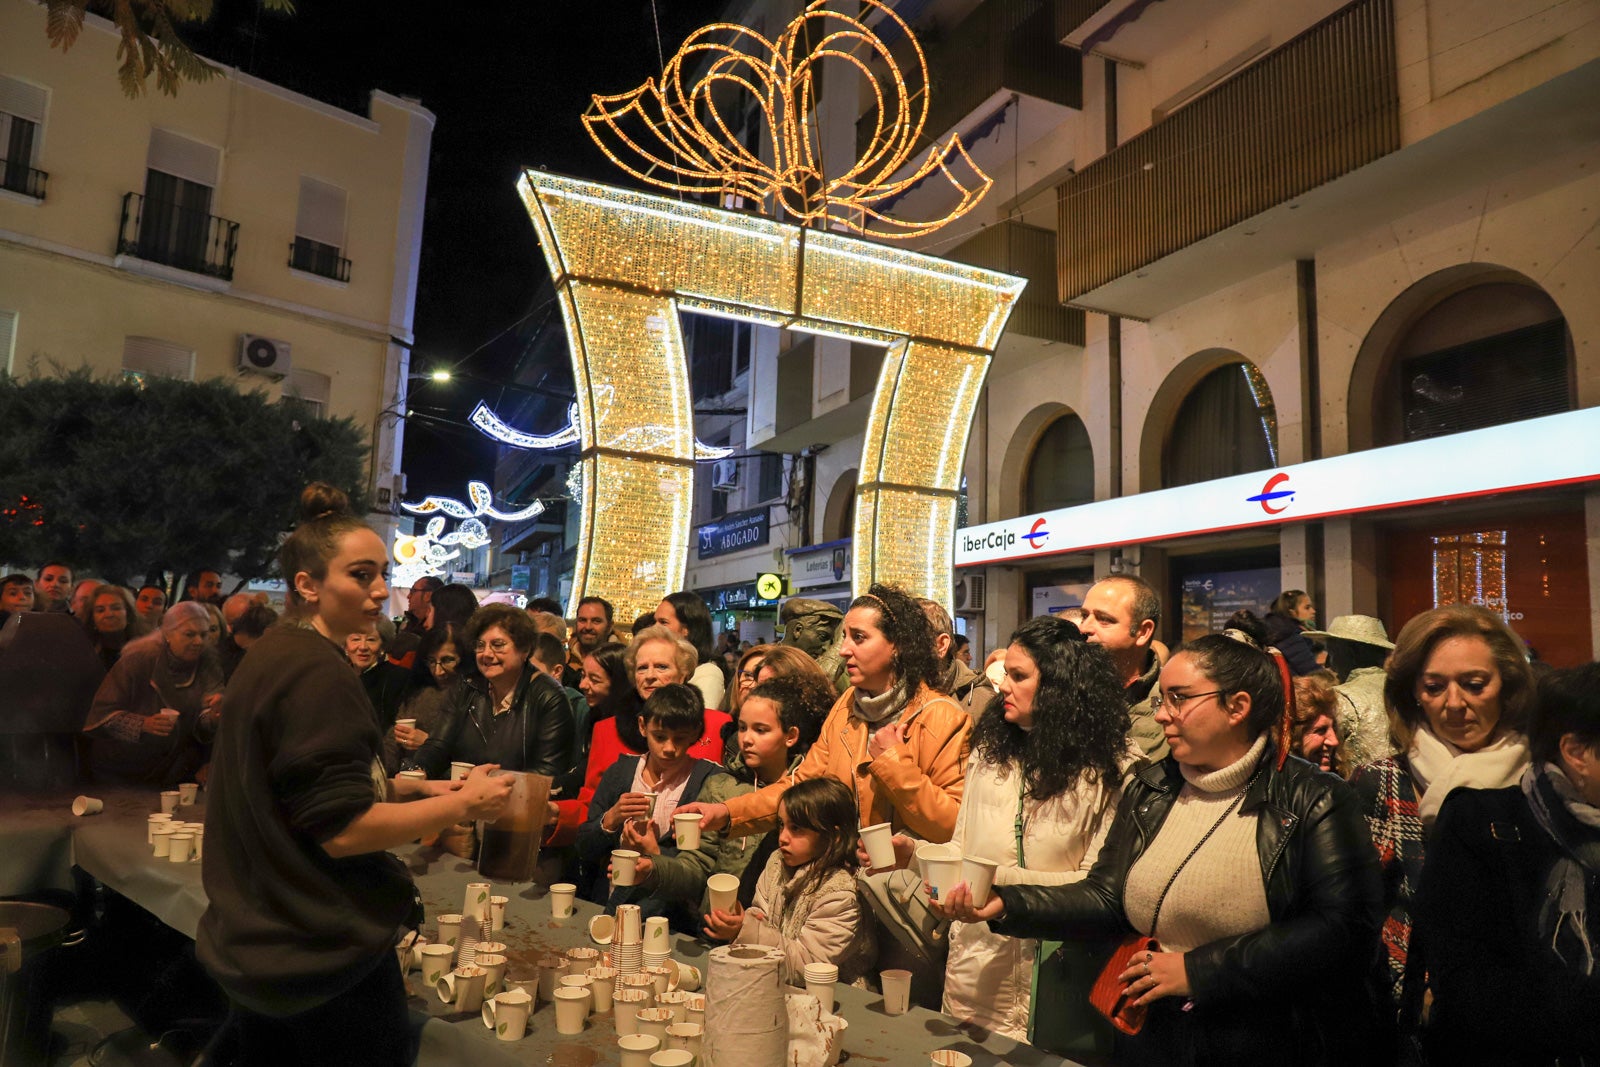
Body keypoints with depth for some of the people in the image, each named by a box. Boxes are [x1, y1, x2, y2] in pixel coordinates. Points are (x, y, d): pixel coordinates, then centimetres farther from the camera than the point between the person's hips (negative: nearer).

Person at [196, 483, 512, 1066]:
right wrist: (462, 804, -17)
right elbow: (341, 829, -25)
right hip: (324, 954, -10)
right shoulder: (318, 673, -22)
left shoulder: (270, 655, 9)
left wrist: (416, 788, 7)